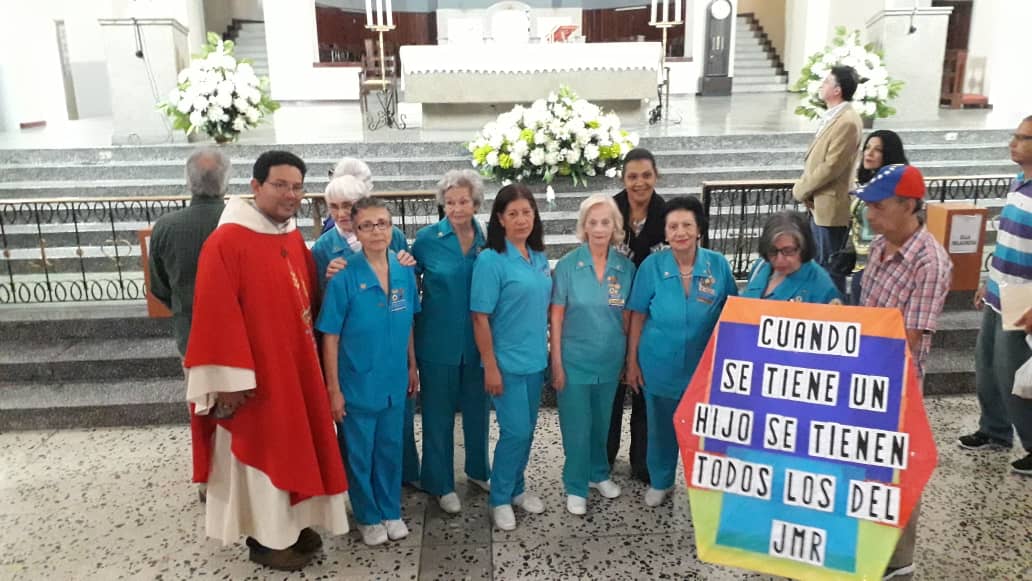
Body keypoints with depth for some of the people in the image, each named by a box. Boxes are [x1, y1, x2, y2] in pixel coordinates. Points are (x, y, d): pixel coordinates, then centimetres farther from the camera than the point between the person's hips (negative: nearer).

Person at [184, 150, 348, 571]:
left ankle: (294, 522, 35)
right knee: (262, 452, 7)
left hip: (297, 366, 8)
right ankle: (265, 537, 25)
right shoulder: (226, 241, -18)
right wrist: (230, 378, -21)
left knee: (296, 446, 18)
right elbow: (217, 316, -20)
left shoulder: (293, 236, 7)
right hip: (257, 374, -8)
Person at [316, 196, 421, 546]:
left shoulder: (405, 272, -4)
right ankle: (368, 517, 33)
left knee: (390, 449, 19)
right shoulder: (344, 278, -17)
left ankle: (391, 511, 38)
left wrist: (412, 366, 11)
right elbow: (330, 337, -12)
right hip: (358, 384, -4)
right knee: (360, 454, 13)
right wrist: (333, 389, -11)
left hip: (394, 381, 4)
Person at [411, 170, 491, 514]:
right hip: (438, 341, -3)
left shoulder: (487, 240, 0)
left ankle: (478, 470, 39)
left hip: (478, 340, 3)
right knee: (438, 413, 9)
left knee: (477, 408, 18)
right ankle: (441, 483, 26)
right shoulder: (427, 239, -8)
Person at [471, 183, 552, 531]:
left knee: (527, 430, 16)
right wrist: (490, 367, -16)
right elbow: (480, 318, -15)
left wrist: (549, 350, 12)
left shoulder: (540, 258, 5)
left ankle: (517, 488, 34)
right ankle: (500, 499, 18)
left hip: (536, 360, 6)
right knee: (515, 431, -2)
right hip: (507, 363, -6)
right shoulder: (491, 260, -14)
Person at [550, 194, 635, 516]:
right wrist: (556, 363, -10)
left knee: (601, 423, 20)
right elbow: (556, 317, -9)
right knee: (576, 426, 7)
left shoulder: (626, 267, -3)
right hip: (575, 360, -3)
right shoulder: (567, 265, -12)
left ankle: (599, 474, 41)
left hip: (610, 360, 3)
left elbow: (628, 317, 4)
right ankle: (576, 487, 26)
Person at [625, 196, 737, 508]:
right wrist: (632, 362, -3)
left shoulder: (719, 265, -10)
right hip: (659, 365, 0)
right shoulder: (651, 266, -11)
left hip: (704, 366, 0)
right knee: (661, 427, 17)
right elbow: (637, 317, -4)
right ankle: (660, 481, 39)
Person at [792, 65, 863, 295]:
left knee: (831, 268, 0)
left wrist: (801, 190, -11)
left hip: (830, 206, -10)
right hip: (819, 203, 10)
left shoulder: (847, 121, -20)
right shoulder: (833, 116, 12)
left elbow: (831, 166, -22)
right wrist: (804, 188, 6)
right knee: (819, 264, 20)